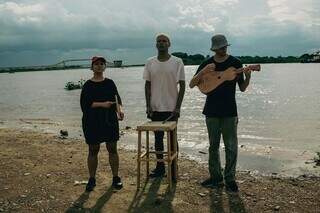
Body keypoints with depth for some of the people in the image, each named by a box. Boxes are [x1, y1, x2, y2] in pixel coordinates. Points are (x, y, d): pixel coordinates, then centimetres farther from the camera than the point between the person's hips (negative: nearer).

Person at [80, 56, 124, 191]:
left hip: (110, 120, 2)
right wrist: (102, 104, -18)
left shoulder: (110, 83, 7)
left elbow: (117, 99, 7)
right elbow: (84, 104, -10)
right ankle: (92, 179, 20)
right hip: (92, 122, -2)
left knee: (112, 149, 6)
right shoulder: (88, 85, -1)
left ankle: (116, 178, 18)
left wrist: (120, 109, -13)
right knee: (93, 150, 7)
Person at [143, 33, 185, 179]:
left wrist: (178, 107, -10)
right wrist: (148, 106, -2)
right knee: (158, 137, 11)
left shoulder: (177, 62, -4)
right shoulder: (150, 63, 4)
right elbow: (147, 85, 6)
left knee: (172, 138, 7)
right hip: (155, 108, 3)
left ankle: (173, 168, 19)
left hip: (171, 108, -3)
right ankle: (160, 167, 23)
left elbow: (182, 85, -4)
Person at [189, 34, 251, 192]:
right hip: (211, 111, 2)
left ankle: (230, 179, 14)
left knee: (231, 146, 1)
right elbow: (191, 85, -2)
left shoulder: (235, 63, 0)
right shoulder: (207, 64, 3)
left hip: (229, 111, -1)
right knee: (213, 146, 10)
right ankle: (216, 178, 22)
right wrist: (203, 72, -18)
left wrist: (248, 77, -18)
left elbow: (242, 88, 2)